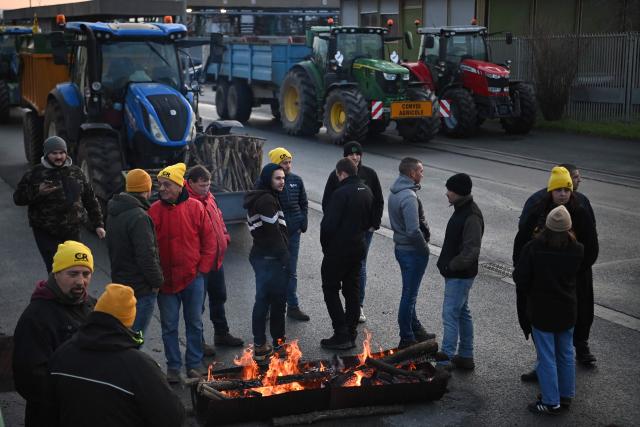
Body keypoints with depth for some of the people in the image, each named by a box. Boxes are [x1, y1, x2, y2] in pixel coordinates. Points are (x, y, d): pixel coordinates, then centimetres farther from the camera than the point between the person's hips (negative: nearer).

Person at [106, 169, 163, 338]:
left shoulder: (114, 214, 10)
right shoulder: (139, 217, -21)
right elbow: (146, 255, -24)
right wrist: (157, 281, -12)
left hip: (120, 281, 9)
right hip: (141, 288, -9)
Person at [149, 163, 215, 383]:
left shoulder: (195, 207, -5)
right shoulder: (154, 211, -5)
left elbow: (209, 239, 1)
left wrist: (203, 268, -3)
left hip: (193, 277, 0)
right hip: (166, 280, 0)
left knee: (195, 323, 12)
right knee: (169, 325, 9)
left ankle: (195, 363, 26)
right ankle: (173, 366, 22)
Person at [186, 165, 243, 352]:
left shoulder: (208, 197, 7)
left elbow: (219, 218, 20)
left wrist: (225, 237, 10)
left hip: (216, 259, 9)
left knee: (219, 297, 22)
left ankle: (221, 333, 38)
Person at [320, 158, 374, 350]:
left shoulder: (341, 193, -21)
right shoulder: (367, 192, 6)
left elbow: (328, 224, -21)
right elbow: (369, 221, 17)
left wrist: (325, 246, -6)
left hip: (338, 250, -8)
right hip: (358, 248, 8)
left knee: (331, 289, 3)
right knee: (352, 289, 15)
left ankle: (341, 335, -1)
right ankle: (351, 333, 19)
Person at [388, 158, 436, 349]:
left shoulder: (395, 193, 6)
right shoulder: (409, 197, -25)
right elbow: (413, 231, -30)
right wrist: (425, 248, -14)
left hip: (401, 247, 10)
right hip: (413, 251, -9)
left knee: (409, 292, 20)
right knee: (409, 295, 1)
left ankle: (415, 329, 35)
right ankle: (407, 339, 10)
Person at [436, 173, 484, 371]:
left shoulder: (471, 217, -22)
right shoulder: (461, 210, 10)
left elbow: (471, 250, -27)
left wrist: (450, 266, -21)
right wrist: (446, 264, 13)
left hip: (461, 275, -10)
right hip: (456, 274, 10)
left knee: (450, 314, -7)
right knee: (462, 313, 16)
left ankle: (447, 358, -1)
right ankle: (465, 356, 26)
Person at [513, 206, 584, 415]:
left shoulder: (532, 248, -18)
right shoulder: (577, 250, -10)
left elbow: (519, 278, -14)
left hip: (541, 311, -3)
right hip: (567, 311, 3)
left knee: (547, 357, 5)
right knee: (566, 354, 18)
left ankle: (551, 402, 11)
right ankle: (566, 396, 29)